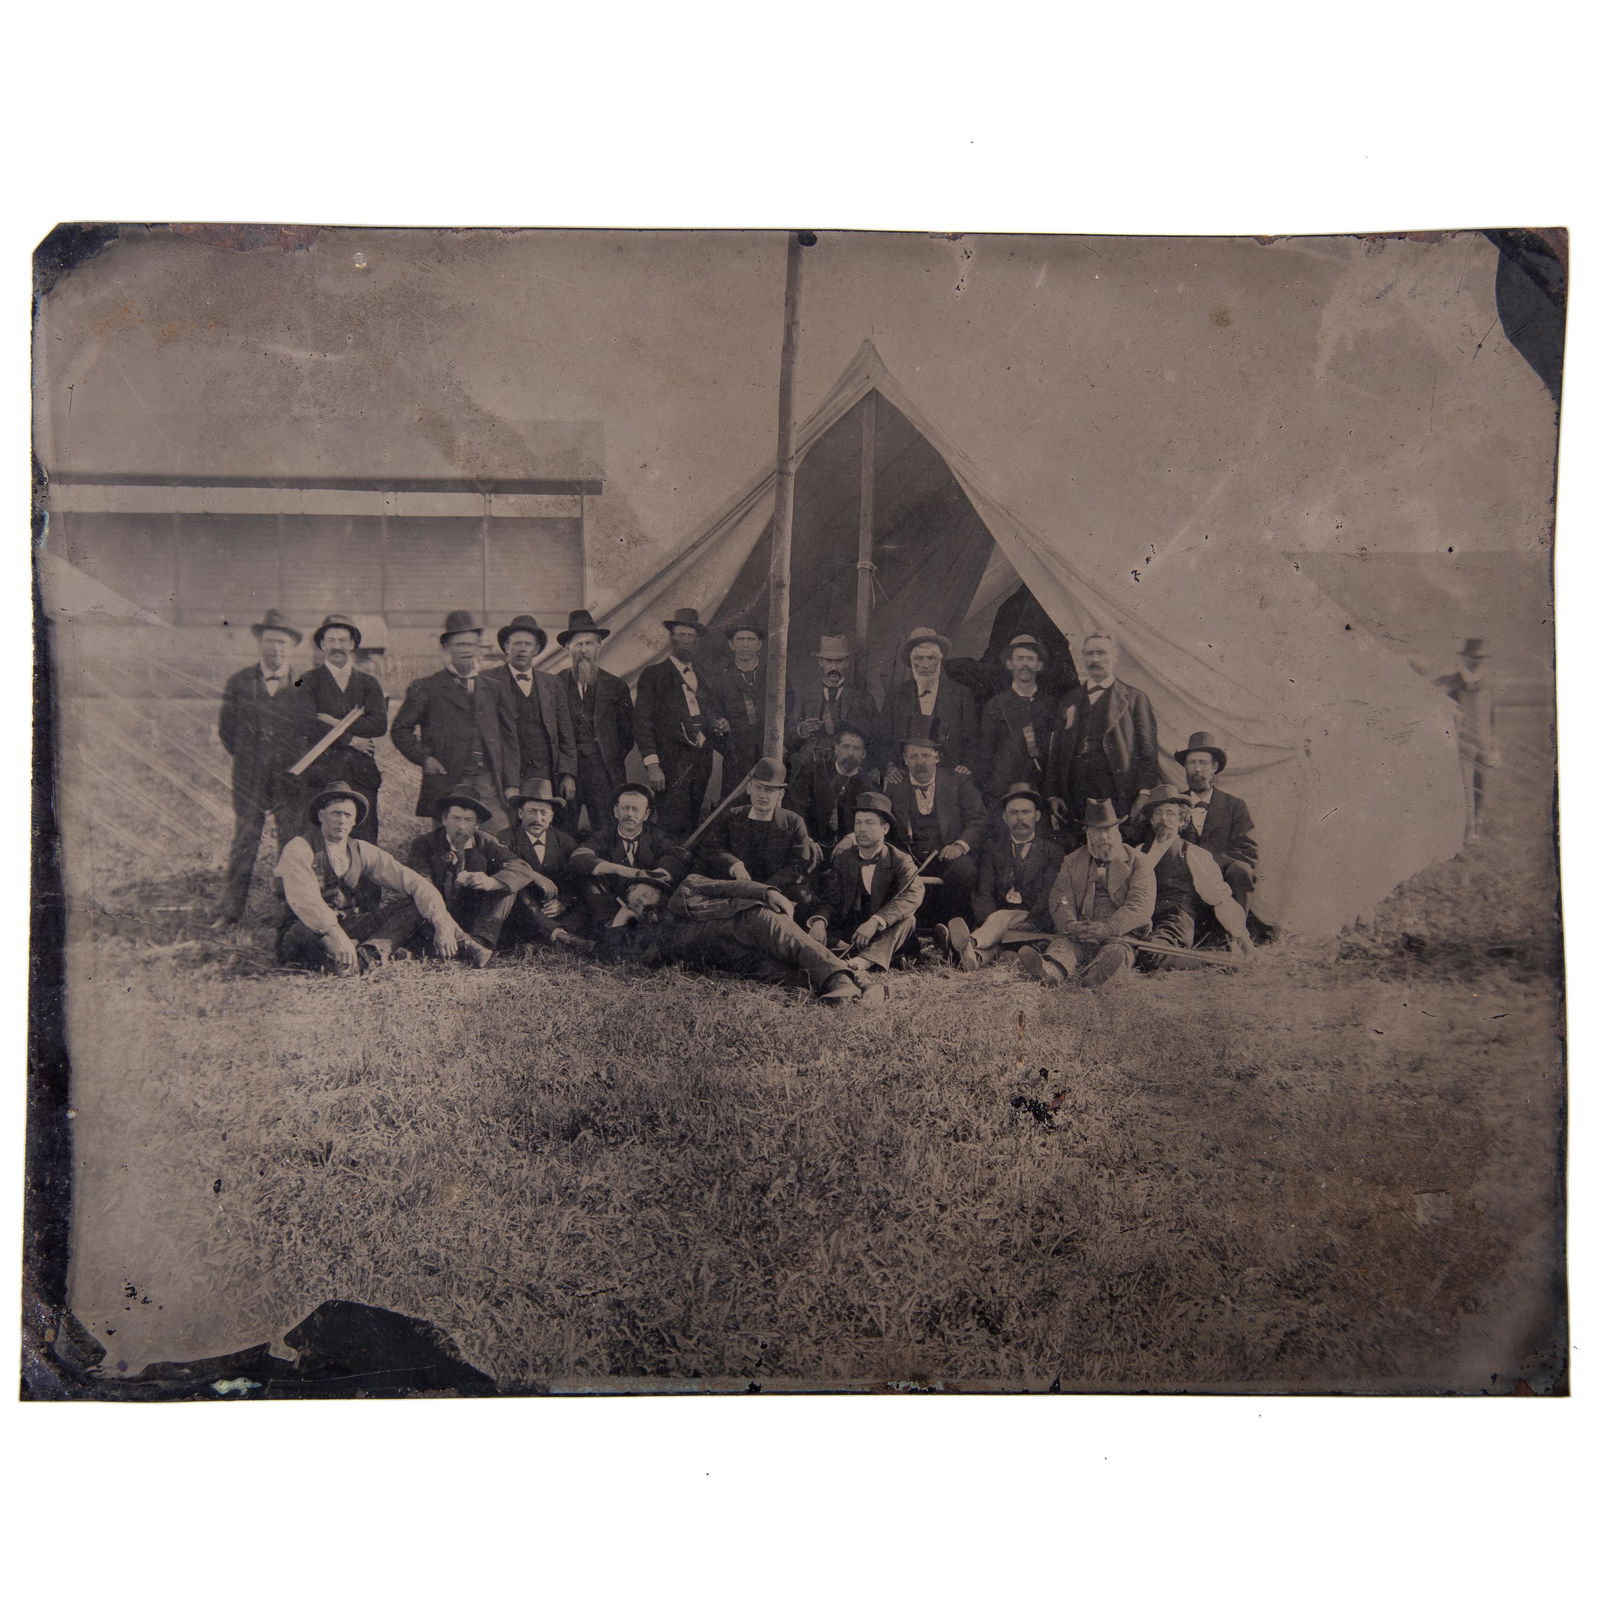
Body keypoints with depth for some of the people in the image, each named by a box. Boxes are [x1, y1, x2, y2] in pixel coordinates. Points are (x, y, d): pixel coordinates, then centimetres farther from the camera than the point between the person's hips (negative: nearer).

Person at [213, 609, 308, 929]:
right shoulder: (239, 683, 6)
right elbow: (226, 729, 11)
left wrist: (300, 762, 1)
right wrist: (247, 756, 7)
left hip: (290, 779, 0)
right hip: (249, 779, 1)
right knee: (243, 843, 3)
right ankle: (230, 911, 11)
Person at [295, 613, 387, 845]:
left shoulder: (369, 683, 16)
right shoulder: (308, 682, 9)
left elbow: (380, 724, 1)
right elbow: (308, 726, -6)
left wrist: (339, 724, -6)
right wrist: (350, 739, -7)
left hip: (362, 773, 2)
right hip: (322, 773, -2)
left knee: (366, 842, -3)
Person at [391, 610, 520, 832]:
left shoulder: (493, 689, 16)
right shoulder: (426, 689, 6)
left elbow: (509, 737, 15)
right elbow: (400, 730, 9)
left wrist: (511, 784, 7)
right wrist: (424, 758, -6)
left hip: (490, 789, 3)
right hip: (448, 787, -2)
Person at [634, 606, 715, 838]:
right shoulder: (654, 675, 1)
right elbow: (641, 723, -6)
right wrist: (652, 764, -14)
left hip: (701, 763, 5)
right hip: (671, 764, -5)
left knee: (692, 826, 6)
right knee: (672, 828, -10)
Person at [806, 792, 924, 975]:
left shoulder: (900, 861, -4)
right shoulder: (843, 858, 7)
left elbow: (913, 895, -24)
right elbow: (830, 901, 1)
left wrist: (876, 921, -39)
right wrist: (819, 921, -25)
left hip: (883, 935, -2)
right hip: (846, 934, 2)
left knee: (907, 919, -31)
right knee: (810, 931, -21)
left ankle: (862, 961, -51)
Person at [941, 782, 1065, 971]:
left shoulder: (1052, 851, 14)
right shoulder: (991, 850, 21)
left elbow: (1049, 895, 0)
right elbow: (983, 894, 6)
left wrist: (1029, 923, -20)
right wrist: (992, 926, -16)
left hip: (1035, 923, -2)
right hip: (996, 917, 2)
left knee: (1003, 918, -37)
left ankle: (968, 944, -66)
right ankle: (977, 956, -69)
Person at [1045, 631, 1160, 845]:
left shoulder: (1134, 698, 9)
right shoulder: (1070, 702, 19)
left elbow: (1148, 750, 3)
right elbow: (1057, 751, 16)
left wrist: (1145, 794, -8)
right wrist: (1053, 794, 6)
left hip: (1119, 796, -3)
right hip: (1075, 800, 3)